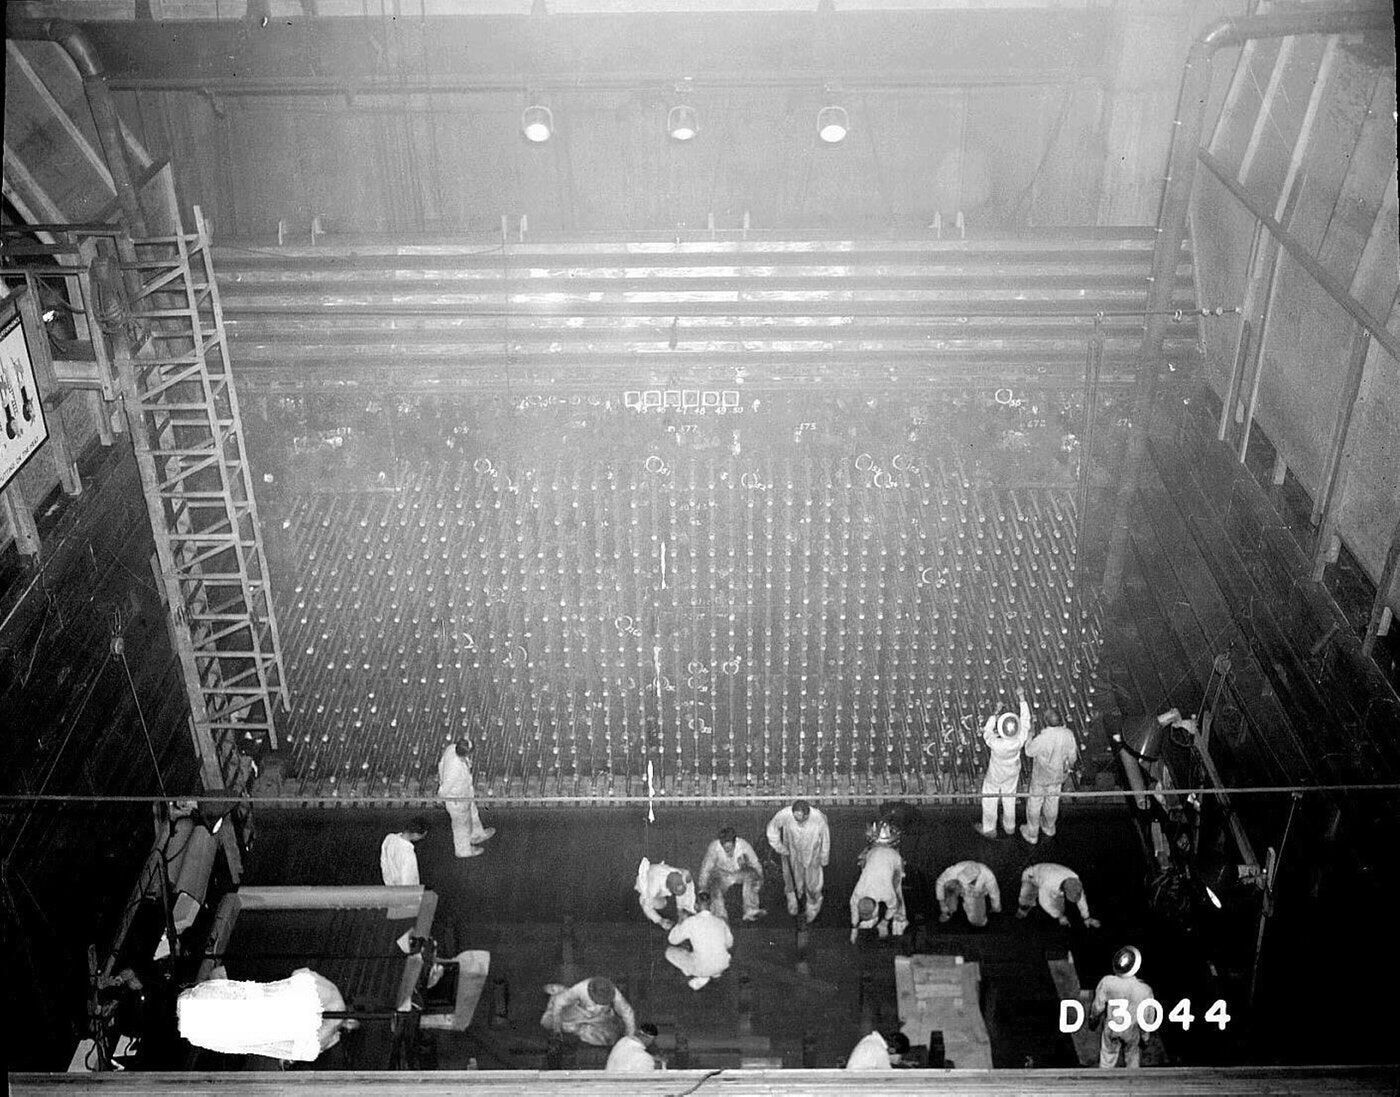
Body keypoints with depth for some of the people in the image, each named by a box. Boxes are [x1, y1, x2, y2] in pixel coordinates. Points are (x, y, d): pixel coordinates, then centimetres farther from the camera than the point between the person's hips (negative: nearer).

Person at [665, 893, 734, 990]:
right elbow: (729, 944, 18)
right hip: (722, 966, 5)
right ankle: (716, 973, 16)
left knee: (669, 952, 17)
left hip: (701, 968, -5)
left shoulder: (691, 922, -12)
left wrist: (680, 922, 17)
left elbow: (672, 940, 2)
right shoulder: (721, 922, 0)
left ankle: (701, 977, 2)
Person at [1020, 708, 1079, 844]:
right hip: (1058, 776, 4)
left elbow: (1029, 752, -16)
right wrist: (1068, 767, 14)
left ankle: (1032, 834, 37)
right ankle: (1049, 828, 52)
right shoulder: (1068, 734, -23)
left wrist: (1029, 737, 2)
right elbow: (1072, 757, -8)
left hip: (1041, 777, -4)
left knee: (1034, 803, 19)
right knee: (1053, 800, 28)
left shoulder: (1042, 739, -37)